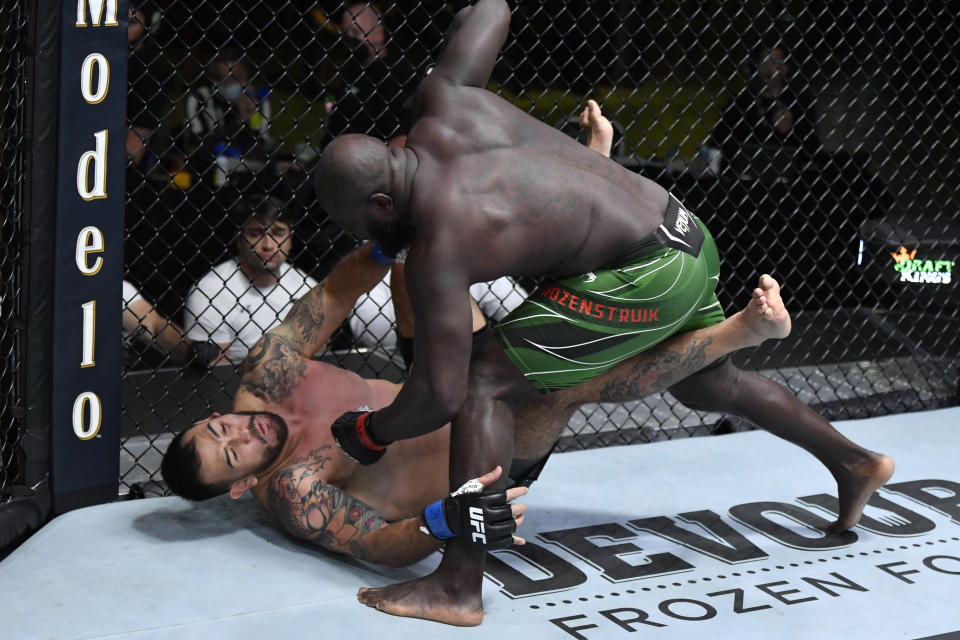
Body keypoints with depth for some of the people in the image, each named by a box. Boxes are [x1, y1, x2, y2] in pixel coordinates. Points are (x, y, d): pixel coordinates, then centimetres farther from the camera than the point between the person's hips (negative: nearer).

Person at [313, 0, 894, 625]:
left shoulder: (438, 244, -23)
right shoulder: (444, 104, -4)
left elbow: (440, 393, -22)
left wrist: (369, 433, -5)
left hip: (648, 278, -10)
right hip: (684, 234, 10)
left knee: (484, 381, -13)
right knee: (706, 383, 34)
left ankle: (459, 588, -15)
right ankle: (854, 463, 53)